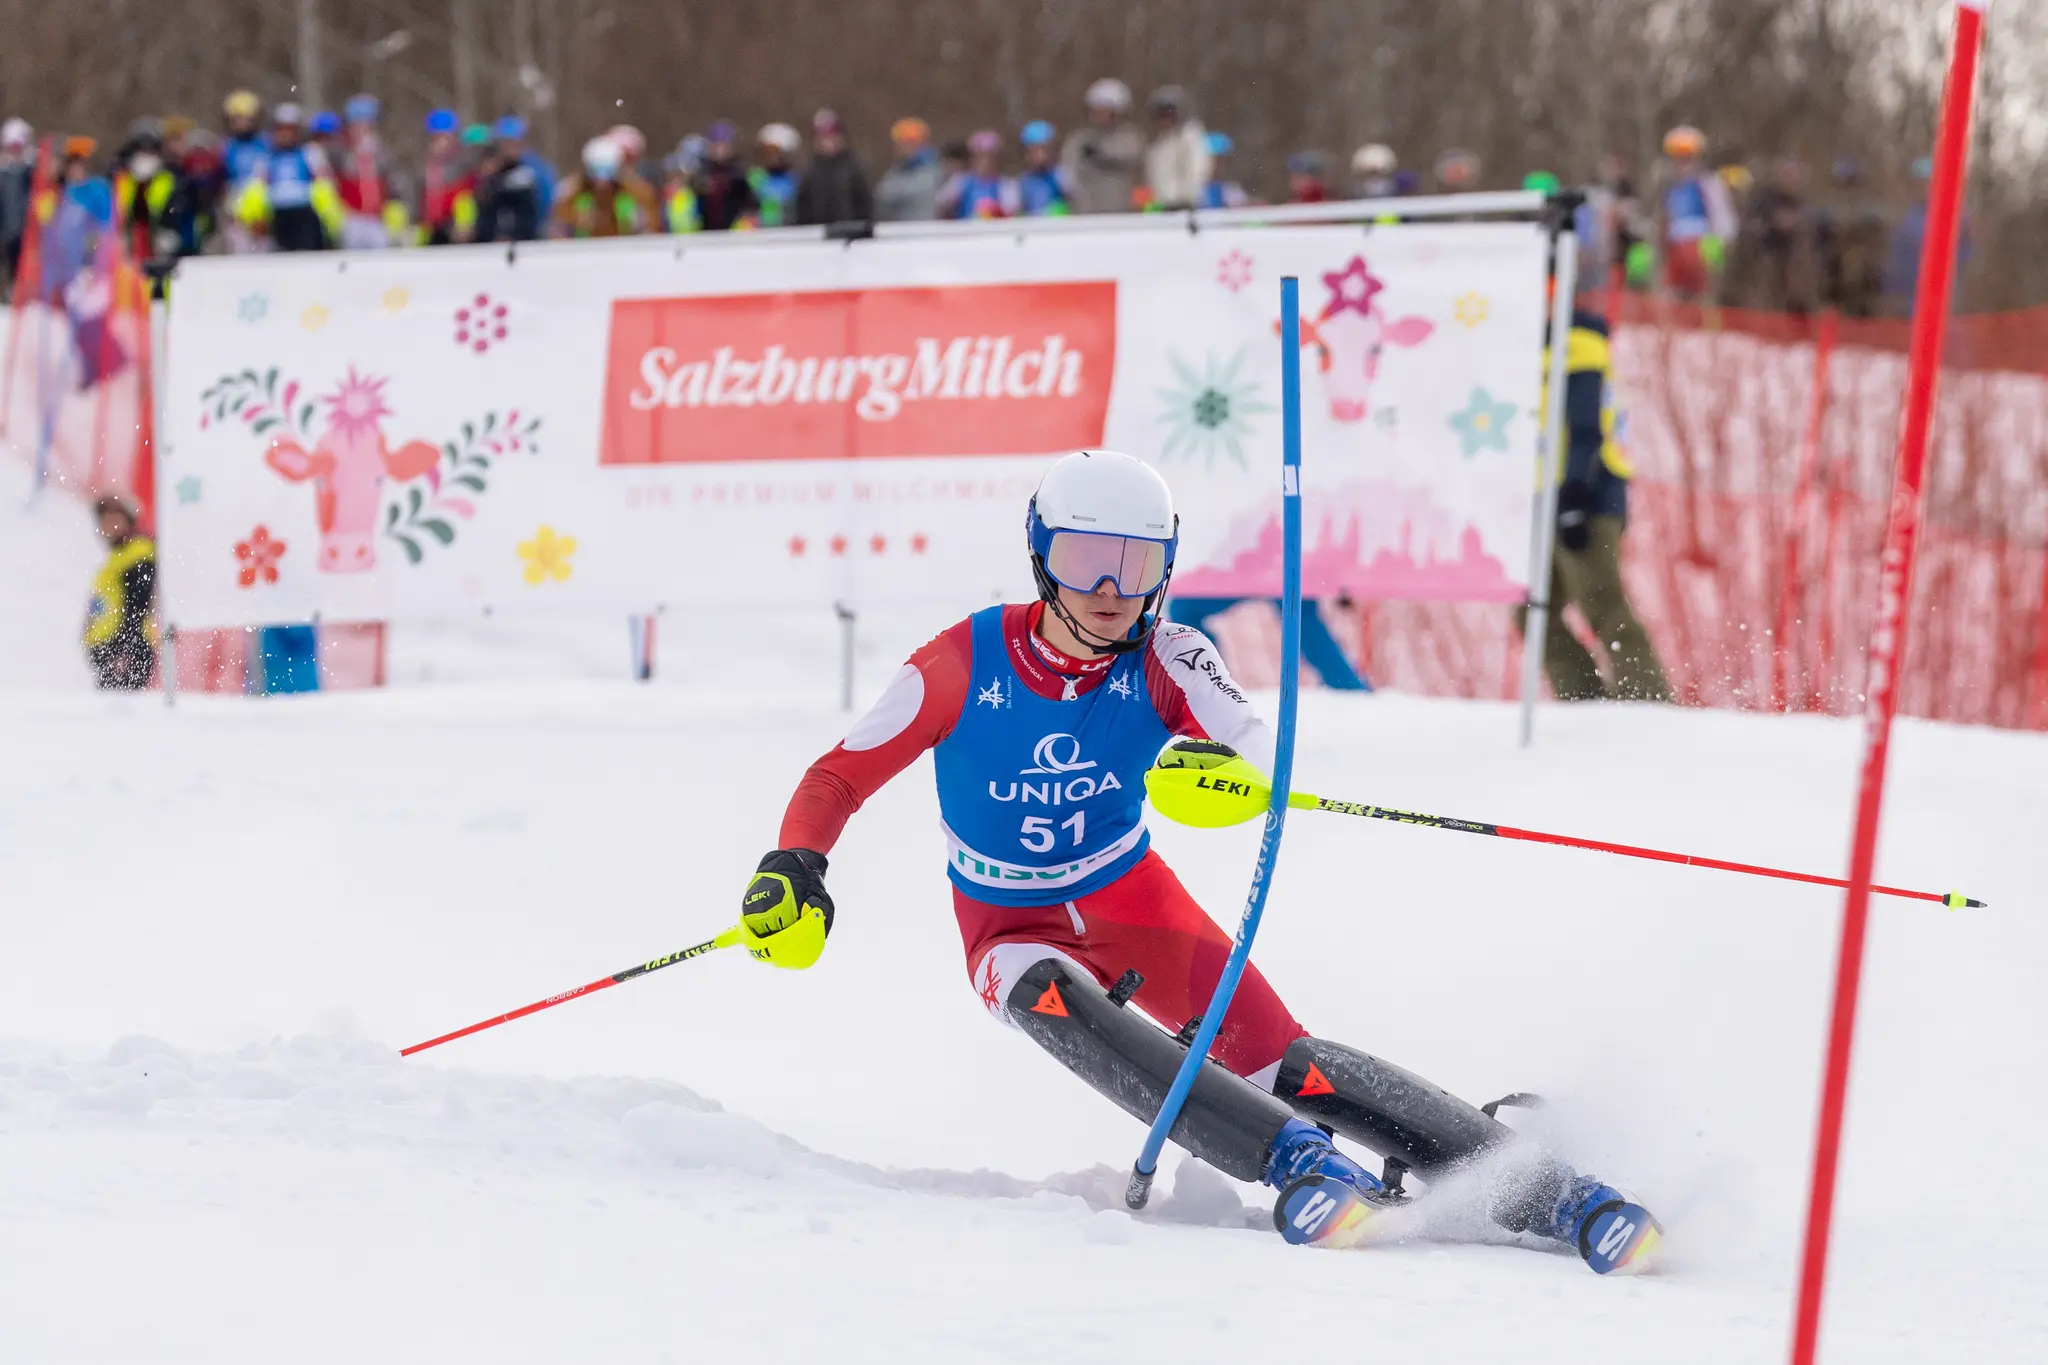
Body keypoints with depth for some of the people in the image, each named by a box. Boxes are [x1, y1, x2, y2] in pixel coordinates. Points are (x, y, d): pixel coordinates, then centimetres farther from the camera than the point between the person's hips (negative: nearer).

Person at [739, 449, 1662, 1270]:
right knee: (1057, 1007, -37)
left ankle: (1544, 1192, -19)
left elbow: (1261, 757, -33)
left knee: (1281, 1061, -18)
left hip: (1135, 903, 1)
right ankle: (1295, 1162, -44)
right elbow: (840, 779, -11)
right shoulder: (965, 664, -19)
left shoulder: (1166, 659, -16)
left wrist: (1229, 769, -57)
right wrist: (792, 870, -30)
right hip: (1012, 930, -1)